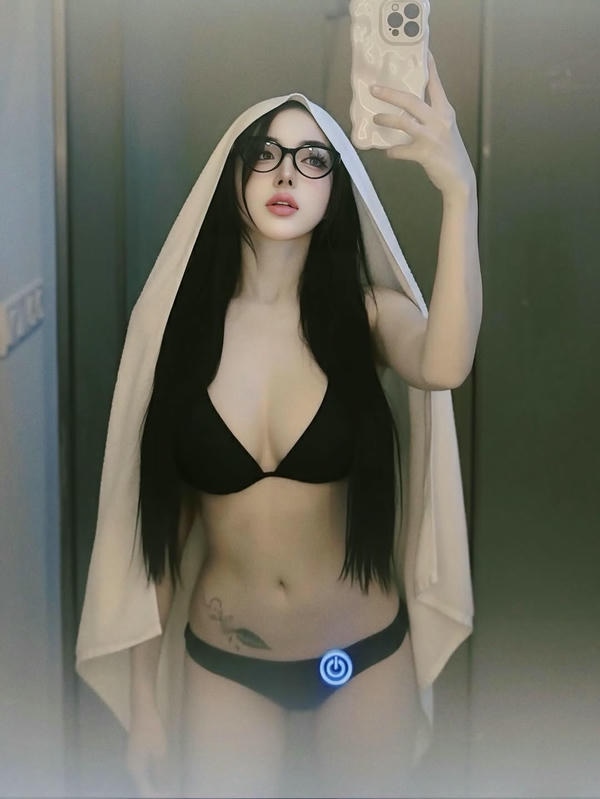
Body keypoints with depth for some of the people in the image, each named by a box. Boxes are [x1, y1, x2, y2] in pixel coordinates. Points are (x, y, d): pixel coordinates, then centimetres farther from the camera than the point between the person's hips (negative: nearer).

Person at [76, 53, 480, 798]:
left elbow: (445, 365, -33)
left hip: (364, 655, 0)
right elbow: (150, 518, -2)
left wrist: (459, 191, -44)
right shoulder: (176, 320, -7)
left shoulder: (363, 312, -8)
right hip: (221, 665, 0)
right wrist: (143, 699, 1)